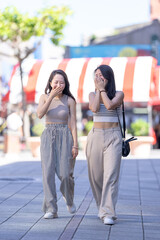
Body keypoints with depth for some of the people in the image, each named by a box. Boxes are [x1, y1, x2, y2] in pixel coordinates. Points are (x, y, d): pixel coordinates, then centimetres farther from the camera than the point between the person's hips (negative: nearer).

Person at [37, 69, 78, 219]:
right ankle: (51, 209, -5)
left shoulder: (69, 101, 1)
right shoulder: (44, 97, 5)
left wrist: (75, 145, -6)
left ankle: (69, 198, 26)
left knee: (65, 173, -6)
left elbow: (73, 124, 0)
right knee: (48, 172, -9)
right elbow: (40, 114, -12)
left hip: (64, 137, -1)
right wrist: (52, 96, -15)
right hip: (48, 137, 1)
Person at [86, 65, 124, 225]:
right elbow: (94, 108, -11)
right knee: (95, 176, 5)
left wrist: (102, 89, -6)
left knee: (111, 175, -14)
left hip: (113, 137, -3)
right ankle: (102, 207, 26)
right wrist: (98, 90, -4)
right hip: (95, 136, 3)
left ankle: (108, 213, -18)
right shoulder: (92, 95, 9)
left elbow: (109, 105, -18)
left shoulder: (118, 94, 2)